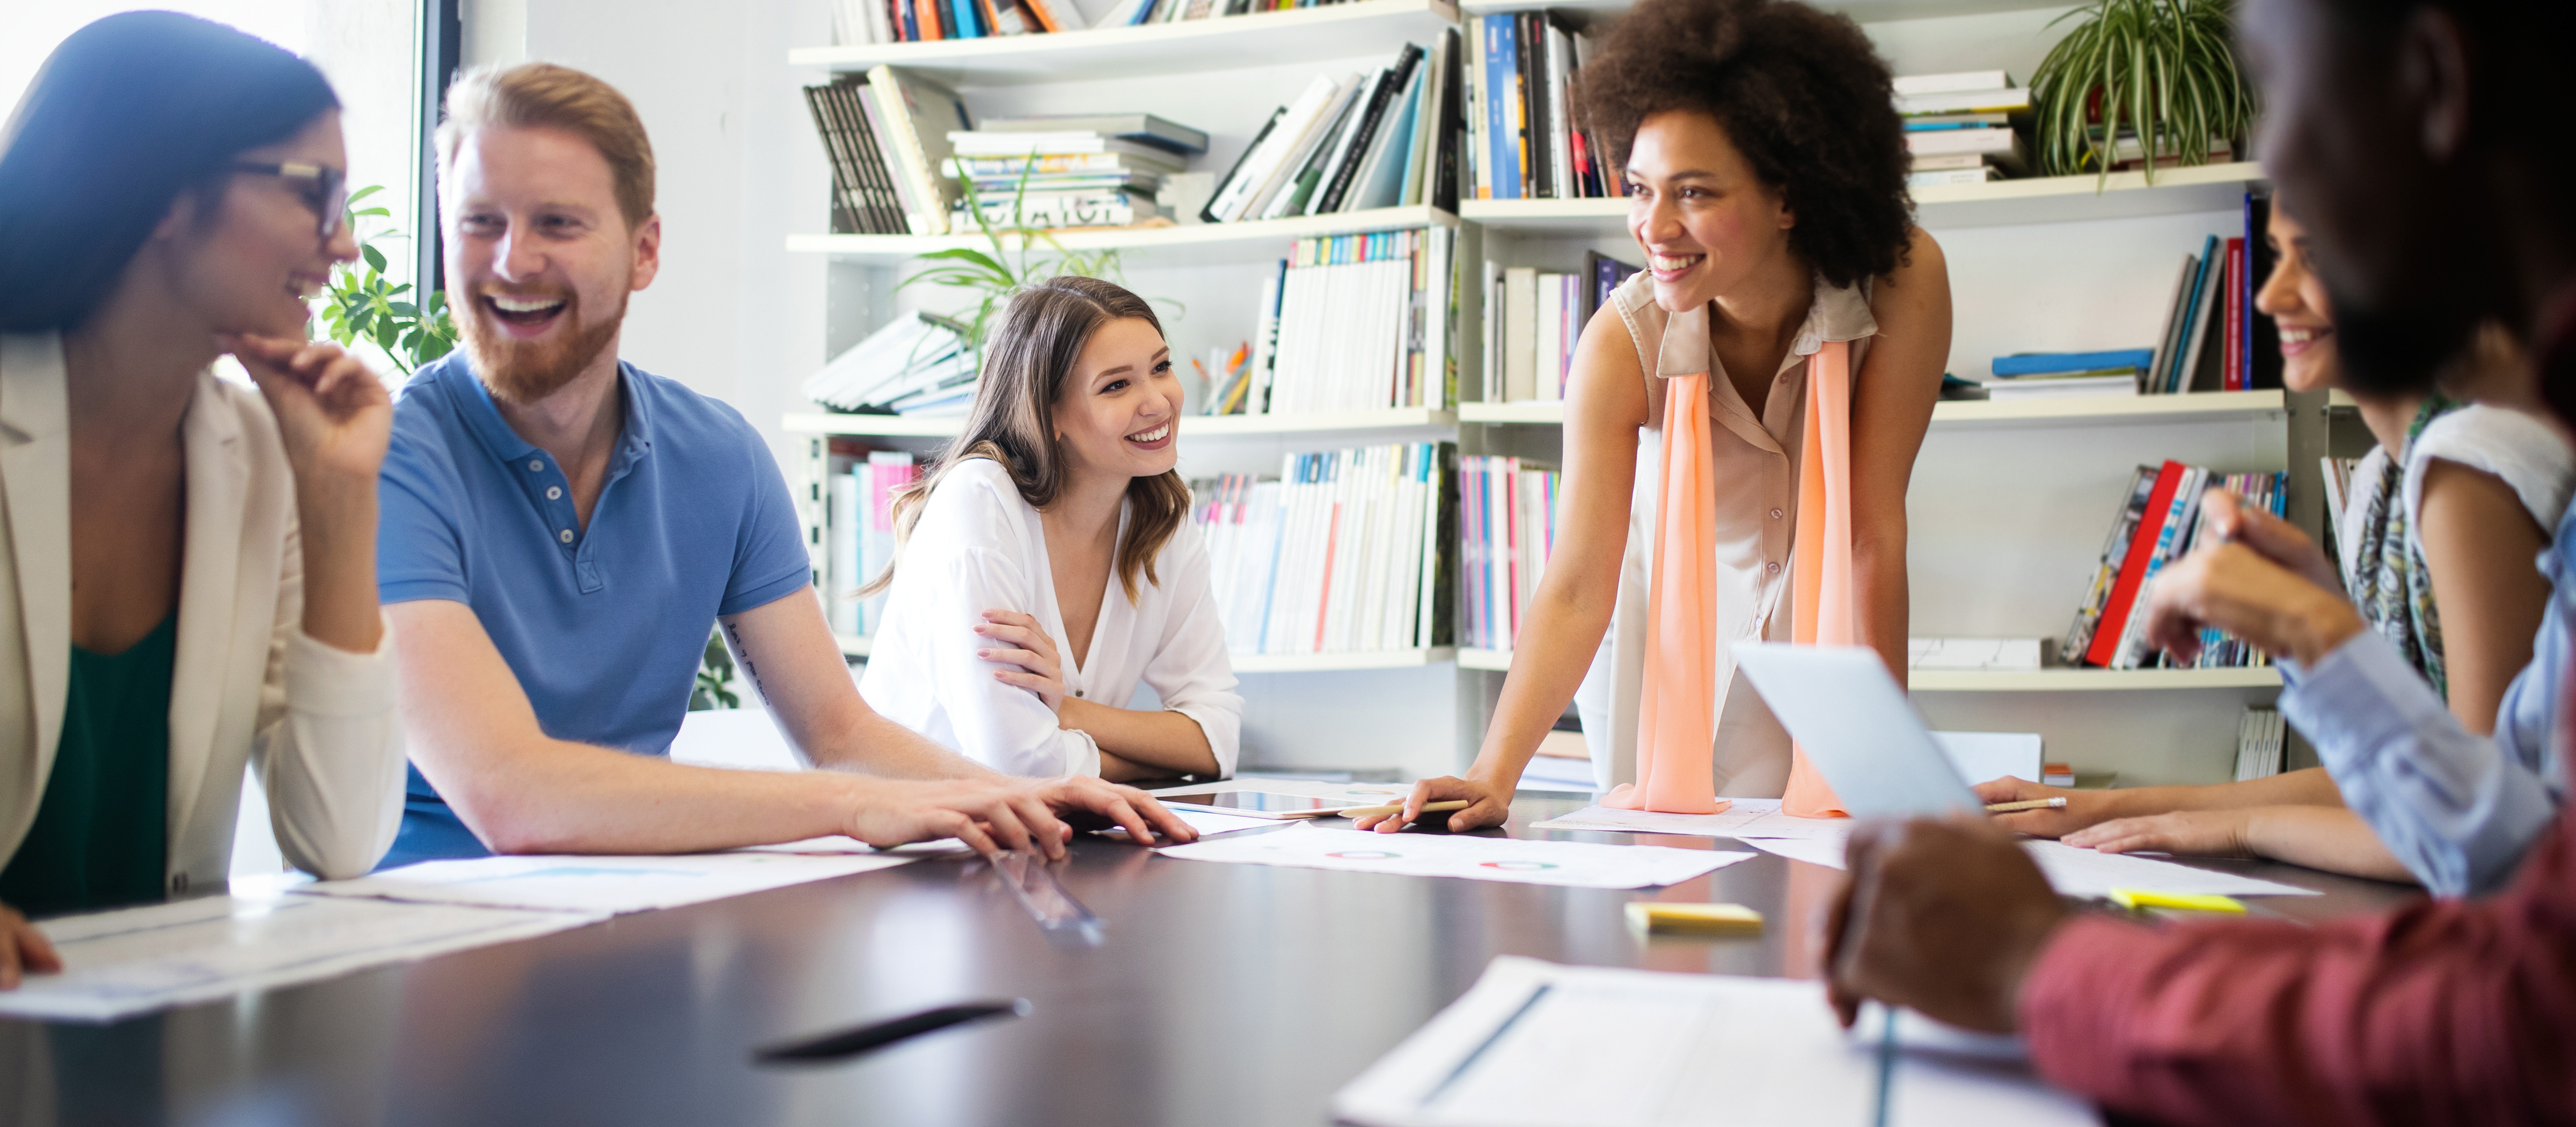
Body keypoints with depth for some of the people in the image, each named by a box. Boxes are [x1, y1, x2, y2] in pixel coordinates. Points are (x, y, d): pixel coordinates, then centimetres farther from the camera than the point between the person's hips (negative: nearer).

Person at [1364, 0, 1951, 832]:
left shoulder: (1902, 283, -29)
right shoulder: (1622, 343, -29)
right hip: (1668, 630, 0)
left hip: (1828, 628, 0)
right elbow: (1578, 589, -31)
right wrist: (1493, 776, -43)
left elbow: (1876, 524, -24)